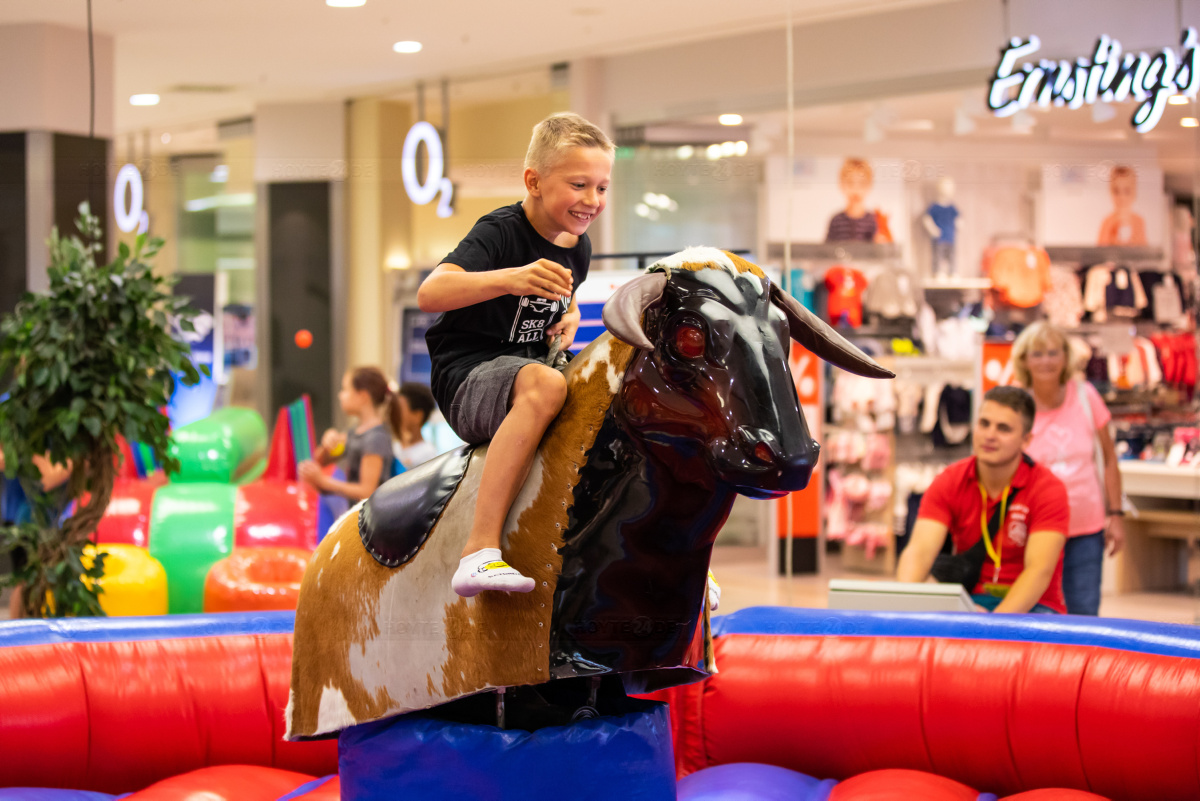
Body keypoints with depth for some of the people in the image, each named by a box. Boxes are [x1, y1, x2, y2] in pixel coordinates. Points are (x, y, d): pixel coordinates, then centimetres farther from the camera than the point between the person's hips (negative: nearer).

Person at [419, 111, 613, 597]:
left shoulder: (578, 248, 9)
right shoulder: (500, 233, -15)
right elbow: (429, 293, -30)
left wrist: (569, 316, 8)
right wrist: (512, 278, -43)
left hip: (531, 367, 8)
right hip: (468, 377, -8)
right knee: (544, 384, -39)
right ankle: (480, 551, -47)